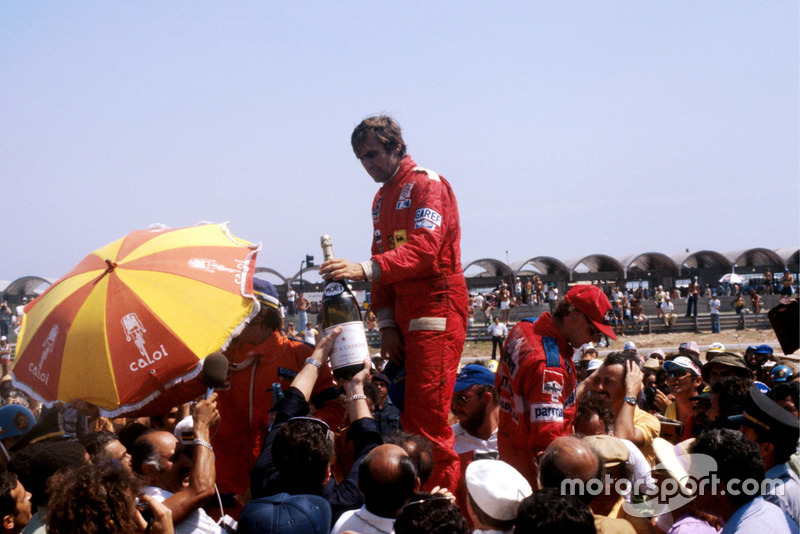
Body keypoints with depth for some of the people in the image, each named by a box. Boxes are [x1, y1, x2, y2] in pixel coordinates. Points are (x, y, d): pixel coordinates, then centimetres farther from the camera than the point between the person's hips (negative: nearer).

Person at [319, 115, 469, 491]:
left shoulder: (427, 185, -6)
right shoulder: (382, 198, 20)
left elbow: (423, 249, -22)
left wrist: (365, 270, -34)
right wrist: (387, 325, 6)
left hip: (437, 309, -8)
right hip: (404, 315, 8)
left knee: (427, 417, -12)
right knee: (407, 416, 8)